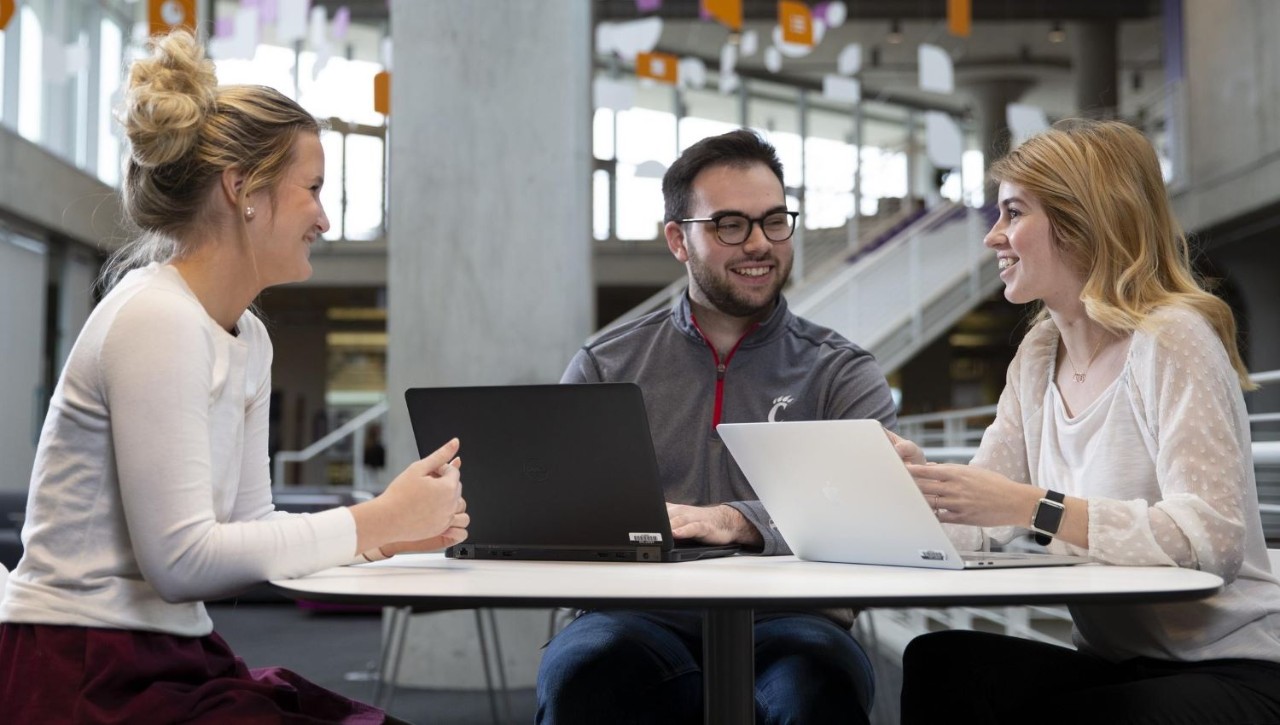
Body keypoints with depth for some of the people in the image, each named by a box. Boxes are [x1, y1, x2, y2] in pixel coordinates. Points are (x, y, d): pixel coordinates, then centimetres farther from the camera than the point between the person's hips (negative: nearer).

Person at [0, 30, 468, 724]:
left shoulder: (248, 339, 12)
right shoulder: (155, 320, -16)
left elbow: (247, 526, 11)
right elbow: (180, 558, -20)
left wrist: (394, 527, -4)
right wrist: (377, 520, -15)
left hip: (173, 660, 8)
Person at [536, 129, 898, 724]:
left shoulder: (842, 374, 11)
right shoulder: (604, 367, 16)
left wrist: (739, 521, -25)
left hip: (783, 617, -1)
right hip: (639, 617, 1)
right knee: (584, 667, -33)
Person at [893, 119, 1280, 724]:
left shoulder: (1172, 341, -14)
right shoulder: (1039, 357, 10)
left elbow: (1212, 537, -25)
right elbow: (980, 523, 4)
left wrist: (1032, 508, -30)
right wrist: (918, 481, -17)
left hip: (1230, 671, -6)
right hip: (1114, 663, 6)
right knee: (939, 662, -21)